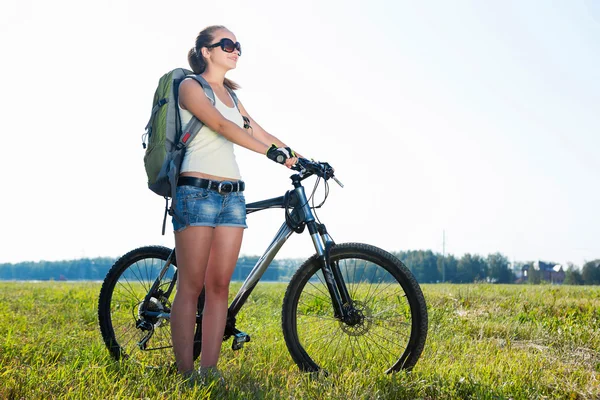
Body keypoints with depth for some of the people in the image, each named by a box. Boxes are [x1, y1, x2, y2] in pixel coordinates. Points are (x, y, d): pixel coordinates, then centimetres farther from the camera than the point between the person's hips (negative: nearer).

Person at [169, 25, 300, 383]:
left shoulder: (232, 96, 22)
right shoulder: (190, 86, 0)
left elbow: (261, 133, 19)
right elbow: (222, 126, -15)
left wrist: (301, 158, 7)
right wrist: (272, 152, -23)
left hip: (233, 195, 7)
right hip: (198, 191, -7)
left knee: (219, 286, 2)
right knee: (191, 286, -6)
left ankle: (210, 370, 5)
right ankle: (186, 373, -3)